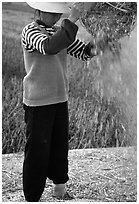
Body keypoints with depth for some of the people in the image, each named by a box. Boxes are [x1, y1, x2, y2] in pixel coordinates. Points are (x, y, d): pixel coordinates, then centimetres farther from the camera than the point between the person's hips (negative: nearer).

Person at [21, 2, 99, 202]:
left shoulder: (60, 31, 10)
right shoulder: (30, 31, -12)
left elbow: (82, 52, 9)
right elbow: (49, 47, -32)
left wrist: (92, 48, -13)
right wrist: (71, 22, -30)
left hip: (60, 99, 7)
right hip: (37, 102, -7)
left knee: (60, 147, 16)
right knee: (37, 150, -1)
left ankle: (60, 189, 33)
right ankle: (32, 197, 9)